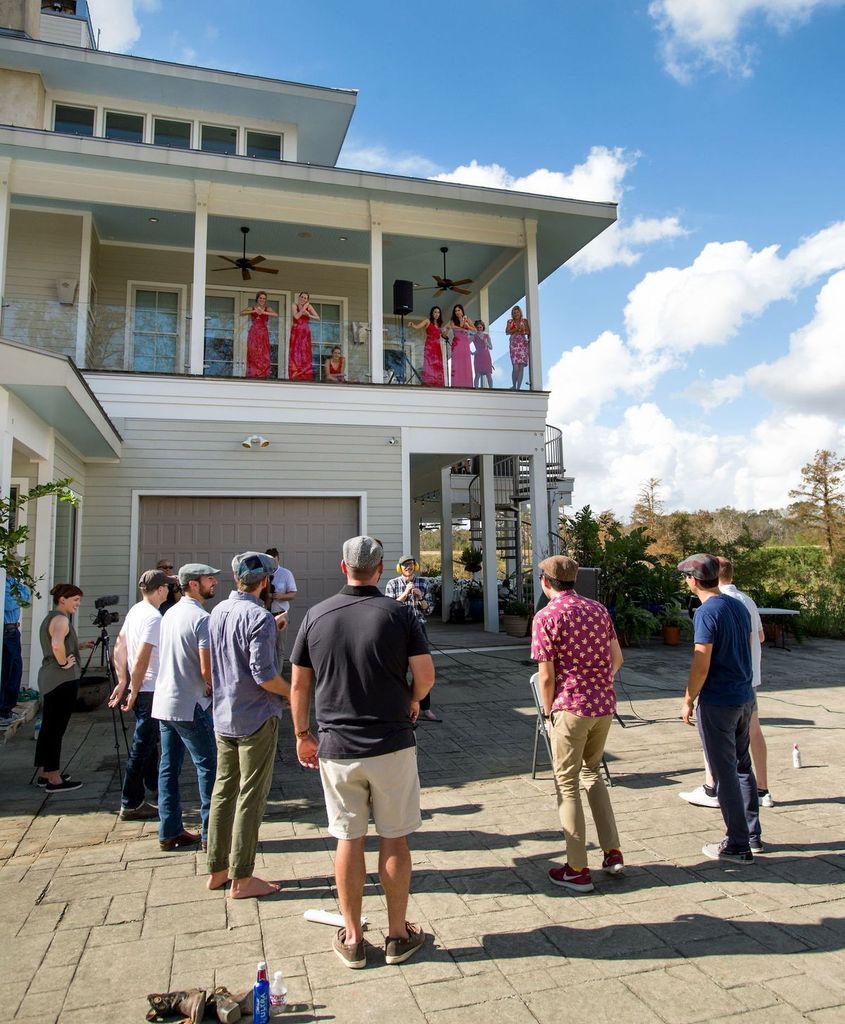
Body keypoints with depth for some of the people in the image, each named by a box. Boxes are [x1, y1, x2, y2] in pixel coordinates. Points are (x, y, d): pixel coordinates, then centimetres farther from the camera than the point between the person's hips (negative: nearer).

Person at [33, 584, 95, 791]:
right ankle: (54, 779, 0)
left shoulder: (49, 618, 17)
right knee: (56, 729, -5)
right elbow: (57, 645, -32)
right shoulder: (61, 619, -14)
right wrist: (64, 663, -18)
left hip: (48, 679, 10)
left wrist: (80, 645, 17)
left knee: (48, 728, 15)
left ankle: (44, 773, 23)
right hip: (63, 680, -10)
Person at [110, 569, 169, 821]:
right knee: (141, 748, 0)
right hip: (151, 691, -9)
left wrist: (123, 682, 14)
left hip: (141, 690, 9)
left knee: (149, 742, 22)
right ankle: (131, 805, 9)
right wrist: (133, 694, -13)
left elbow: (119, 646, 12)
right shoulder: (154, 618, -20)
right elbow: (141, 660, -23)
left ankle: (155, 791, 37)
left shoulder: (135, 610, 7)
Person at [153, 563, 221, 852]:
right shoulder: (201, 618, -16)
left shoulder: (170, 615, 11)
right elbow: (207, 669, -21)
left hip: (163, 702, 8)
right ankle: (211, 832, 5)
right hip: (189, 705, -8)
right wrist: (213, 688, 0)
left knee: (169, 767, 12)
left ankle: (170, 832, 18)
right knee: (208, 765, 1)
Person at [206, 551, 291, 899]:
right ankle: (242, 879, 12)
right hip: (256, 719, -8)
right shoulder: (259, 618, -19)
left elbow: (212, 666, 14)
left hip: (223, 717, 8)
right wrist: (292, 692, -7)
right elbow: (263, 674, -23)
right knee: (250, 798, 3)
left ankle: (217, 870, 28)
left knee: (223, 791, 16)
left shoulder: (218, 612, 5)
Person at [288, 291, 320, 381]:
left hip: (305, 333, 2)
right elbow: (296, 316, -14)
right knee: (295, 353, -6)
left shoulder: (309, 306, 8)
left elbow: (318, 318, 3)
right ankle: (294, 376, -9)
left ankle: (305, 376, -2)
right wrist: (304, 307, -9)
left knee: (305, 354, -1)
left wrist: (309, 315, -11)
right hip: (296, 332, -2)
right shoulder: (294, 305, 1)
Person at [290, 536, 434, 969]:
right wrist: (412, 702, 10)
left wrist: (302, 734, 15)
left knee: (348, 840, 12)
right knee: (394, 839, 12)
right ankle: (398, 934, 25)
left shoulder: (316, 615, -2)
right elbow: (425, 675, -11)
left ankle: (351, 938, 25)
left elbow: (298, 685, 3)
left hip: (336, 747, 2)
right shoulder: (398, 613, -8)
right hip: (391, 743, -1)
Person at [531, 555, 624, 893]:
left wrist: (549, 713, 1)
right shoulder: (598, 609, 7)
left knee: (567, 784, 6)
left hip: (570, 707, -6)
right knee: (592, 773, 23)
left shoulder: (546, 617, -12)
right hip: (605, 704, 7)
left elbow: (546, 676, -13)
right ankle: (613, 853, 22)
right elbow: (617, 658, 11)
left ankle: (577, 869, 14)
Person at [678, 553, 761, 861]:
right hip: (745, 697, 9)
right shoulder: (740, 607, 7)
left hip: (717, 703, -8)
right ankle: (752, 835, 29)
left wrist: (688, 700, -9)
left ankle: (738, 845, 12)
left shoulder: (707, 612, -18)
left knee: (725, 773, 2)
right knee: (742, 767, 19)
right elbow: (748, 649, 15)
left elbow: (701, 665, -20)